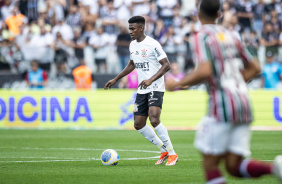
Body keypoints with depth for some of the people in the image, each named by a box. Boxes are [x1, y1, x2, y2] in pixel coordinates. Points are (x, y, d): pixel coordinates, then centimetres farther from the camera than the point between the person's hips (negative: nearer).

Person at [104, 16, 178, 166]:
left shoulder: (152, 45, -14)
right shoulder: (132, 45, 11)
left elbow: (166, 65, -17)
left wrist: (151, 80, -28)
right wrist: (116, 79, 25)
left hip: (156, 89, -8)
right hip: (142, 90, 8)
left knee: (154, 120, -24)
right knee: (138, 124, 4)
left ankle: (172, 154, -11)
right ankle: (163, 151, 18)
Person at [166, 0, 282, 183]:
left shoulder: (201, 38, -5)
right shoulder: (230, 36, 18)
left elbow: (204, 72, -20)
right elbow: (254, 67, 24)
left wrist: (178, 84, -7)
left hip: (223, 104, -7)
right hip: (244, 104, 7)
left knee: (210, 163, 1)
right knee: (234, 166, 4)